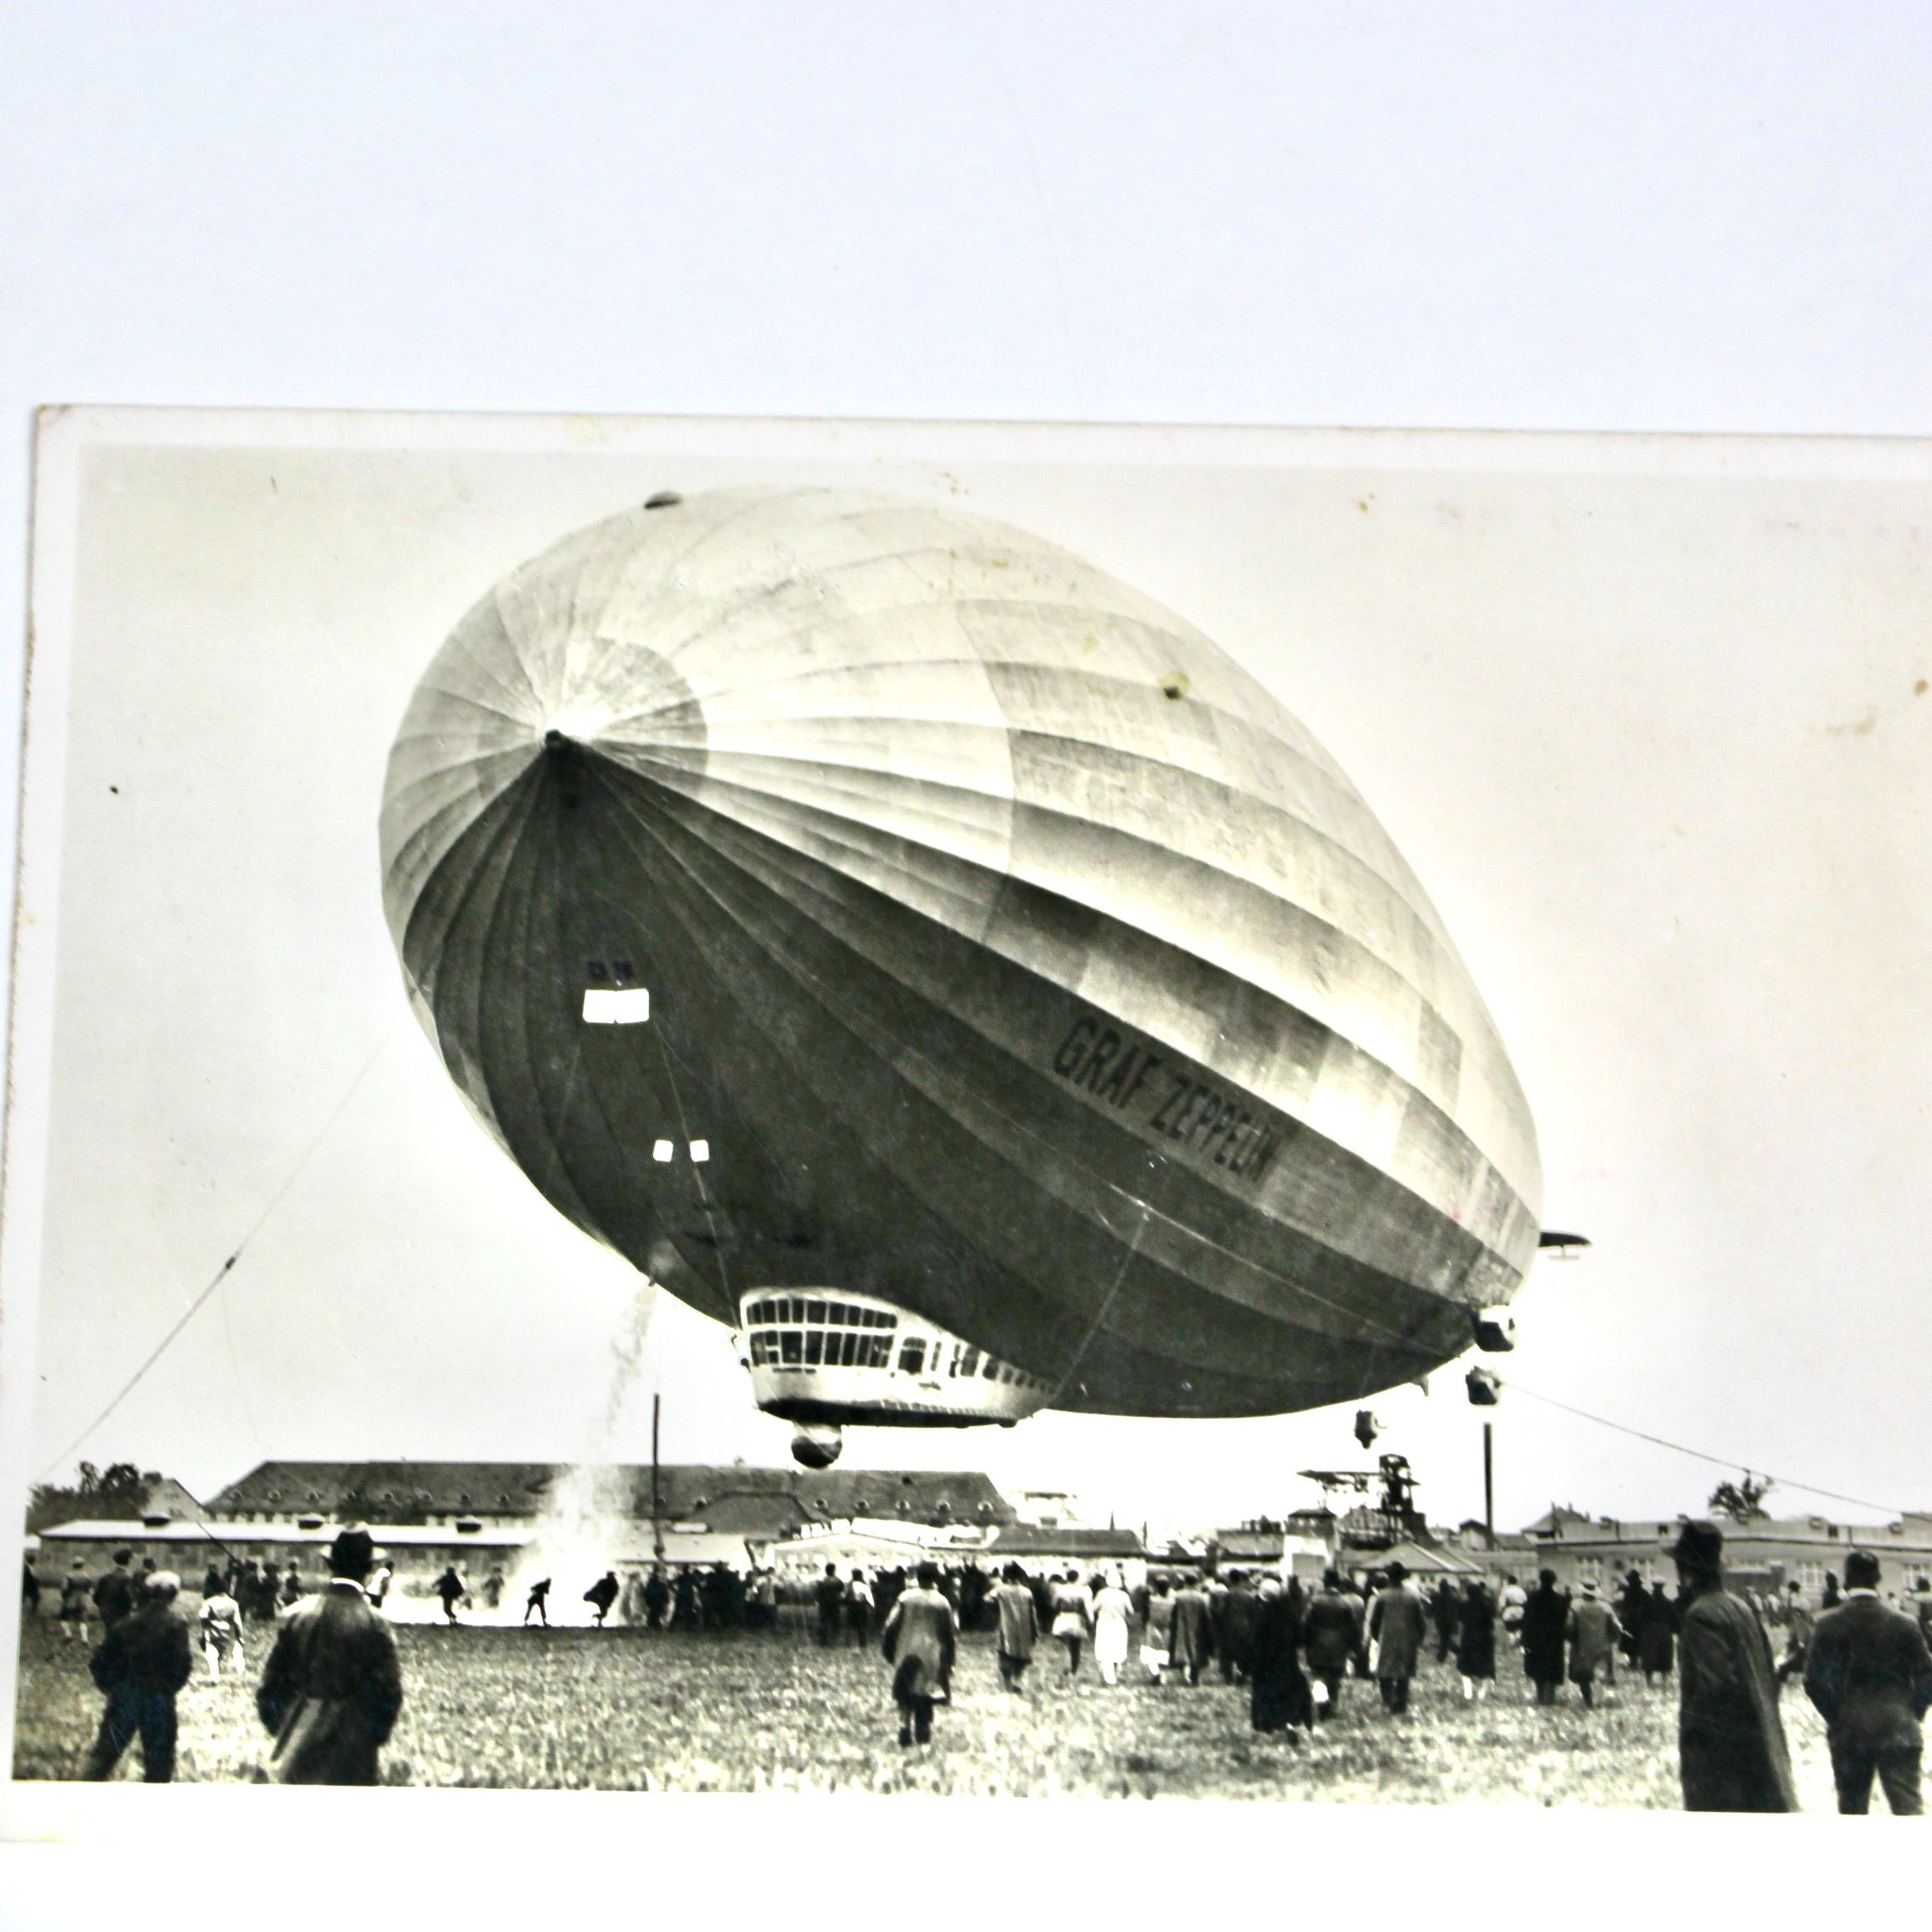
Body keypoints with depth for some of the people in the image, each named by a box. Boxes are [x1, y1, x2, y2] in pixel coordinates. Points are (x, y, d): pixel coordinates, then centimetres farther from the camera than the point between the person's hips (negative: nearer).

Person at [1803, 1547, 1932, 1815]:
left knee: (1853, 1808, 13)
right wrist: (1910, 1715, 11)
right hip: (1898, 1733, 0)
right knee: (1908, 1806, -3)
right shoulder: (1905, 1624, -2)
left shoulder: (1827, 1625, -4)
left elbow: (1815, 1682, -7)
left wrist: (1836, 1717, 5)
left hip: (1849, 1733, 0)